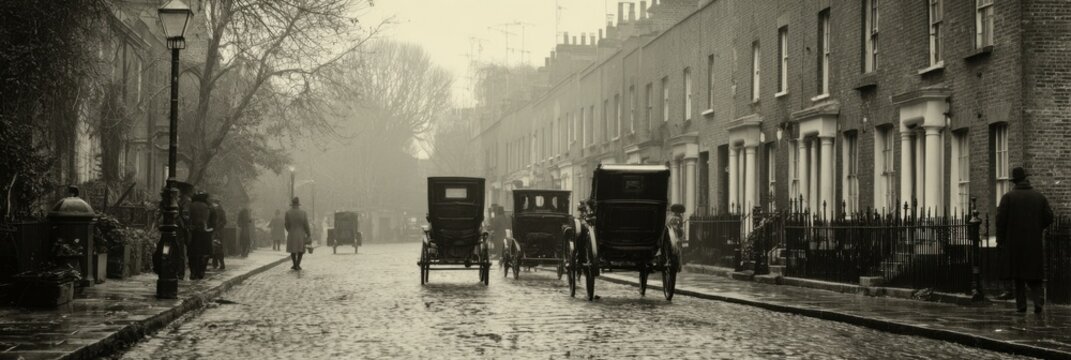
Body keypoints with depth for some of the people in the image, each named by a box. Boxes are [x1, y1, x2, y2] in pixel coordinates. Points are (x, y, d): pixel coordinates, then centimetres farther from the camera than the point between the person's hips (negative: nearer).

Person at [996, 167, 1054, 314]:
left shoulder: (1008, 197, -5)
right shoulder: (1039, 197, 3)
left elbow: (1001, 219, -9)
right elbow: (1049, 217, 2)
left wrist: (1000, 240, -3)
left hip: (1015, 242, -2)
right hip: (1034, 241, 2)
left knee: (1018, 275, 8)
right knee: (1034, 273, 8)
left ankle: (1021, 304, 6)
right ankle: (1038, 300, -14)